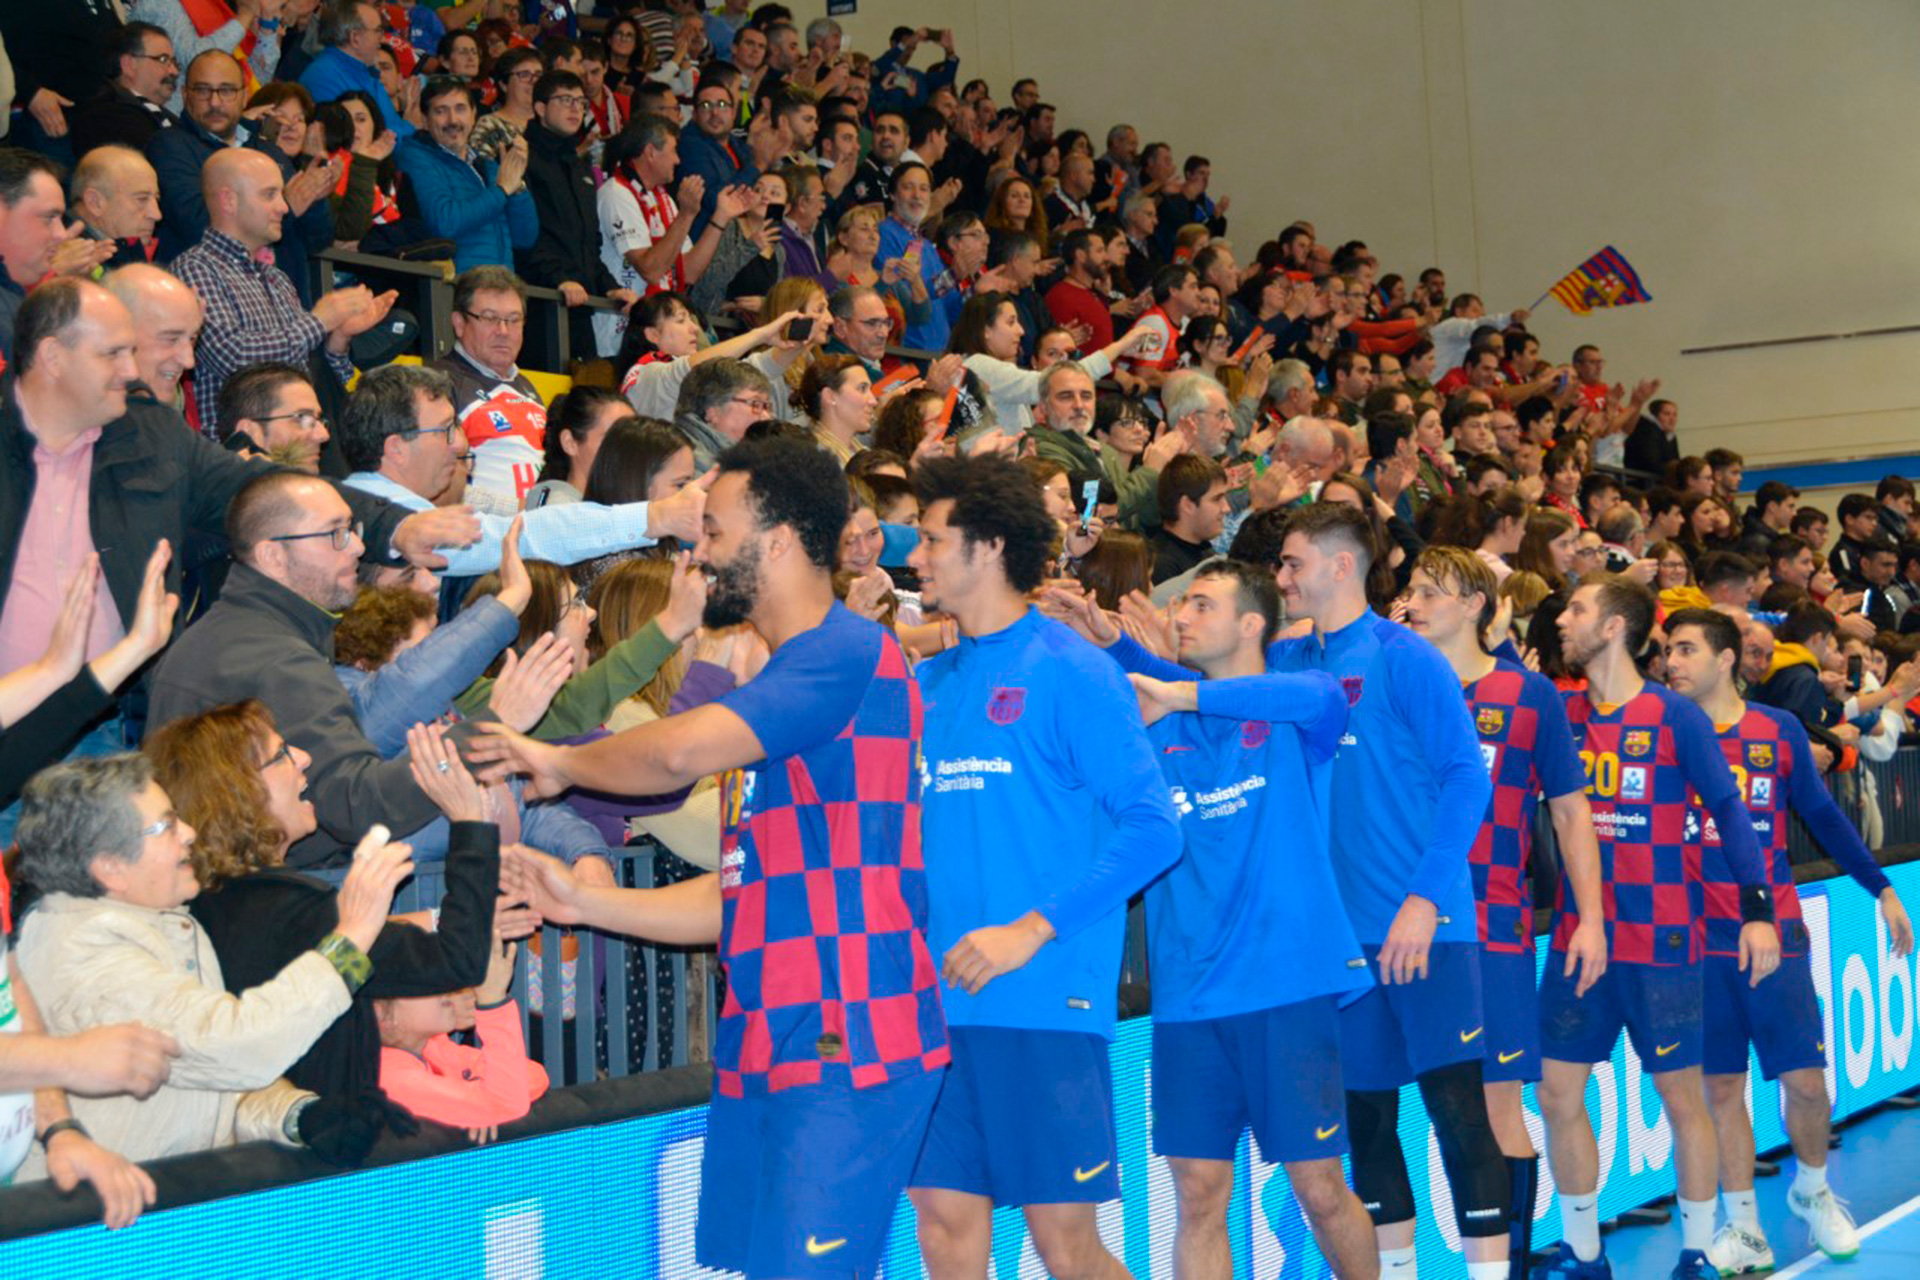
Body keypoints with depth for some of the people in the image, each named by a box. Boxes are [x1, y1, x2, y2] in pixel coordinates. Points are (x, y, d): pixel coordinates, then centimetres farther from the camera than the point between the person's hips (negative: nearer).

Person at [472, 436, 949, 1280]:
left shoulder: (848, 654, -11)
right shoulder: (784, 689, 22)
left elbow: (681, 750, -25)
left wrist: (559, 763, -5)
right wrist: (586, 903, 14)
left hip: (847, 1049, -9)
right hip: (764, 1051, 10)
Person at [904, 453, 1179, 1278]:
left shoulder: (1068, 672, -5)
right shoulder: (926, 683, 14)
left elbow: (1152, 827, -11)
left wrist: (1034, 929, -16)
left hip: (1045, 1000, -6)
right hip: (938, 1001, 6)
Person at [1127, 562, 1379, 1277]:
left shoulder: (1297, 719, 1)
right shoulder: (1160, 728, 13)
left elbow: (1319, 694, -21)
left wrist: (1181, 696, -26)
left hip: (1288, 983, -3)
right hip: (1187, 996, 3)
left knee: (1319, 1188, 3)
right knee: (1198, 1195, 2)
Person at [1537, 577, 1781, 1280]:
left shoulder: (1675, 716, -6)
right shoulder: (1561, 713, 5)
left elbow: (1728, 807, -4)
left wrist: (1758, 908, -13)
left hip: (1661, 941, -4)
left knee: (1682, 1097, 5)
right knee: (1558, 1095, 3)